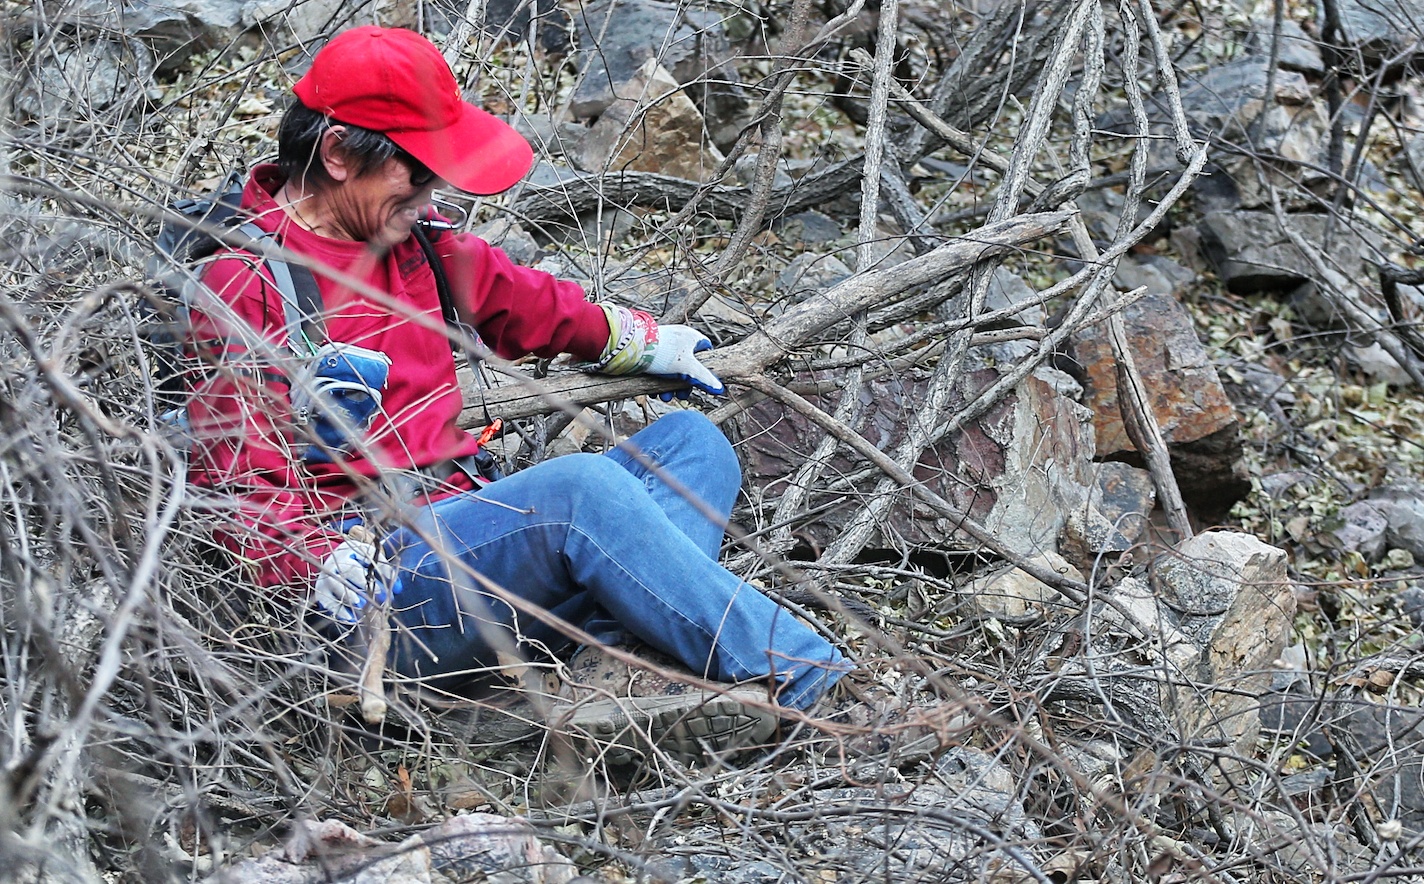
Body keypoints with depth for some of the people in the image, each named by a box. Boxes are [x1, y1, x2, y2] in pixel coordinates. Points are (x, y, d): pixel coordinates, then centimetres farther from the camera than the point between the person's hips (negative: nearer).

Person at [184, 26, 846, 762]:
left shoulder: (409, 244, 14)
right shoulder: (246, 286, -10)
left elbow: (508, 296, 34)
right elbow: (237, 488, -13)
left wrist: (639, 341, 42)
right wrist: (322, 564, -31)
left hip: (463, 527, 10)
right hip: (379, 588, -10)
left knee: (692, 442, 1)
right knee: (578, 488, -32)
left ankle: (615, 662, -28)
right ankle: (806, 685, -28)